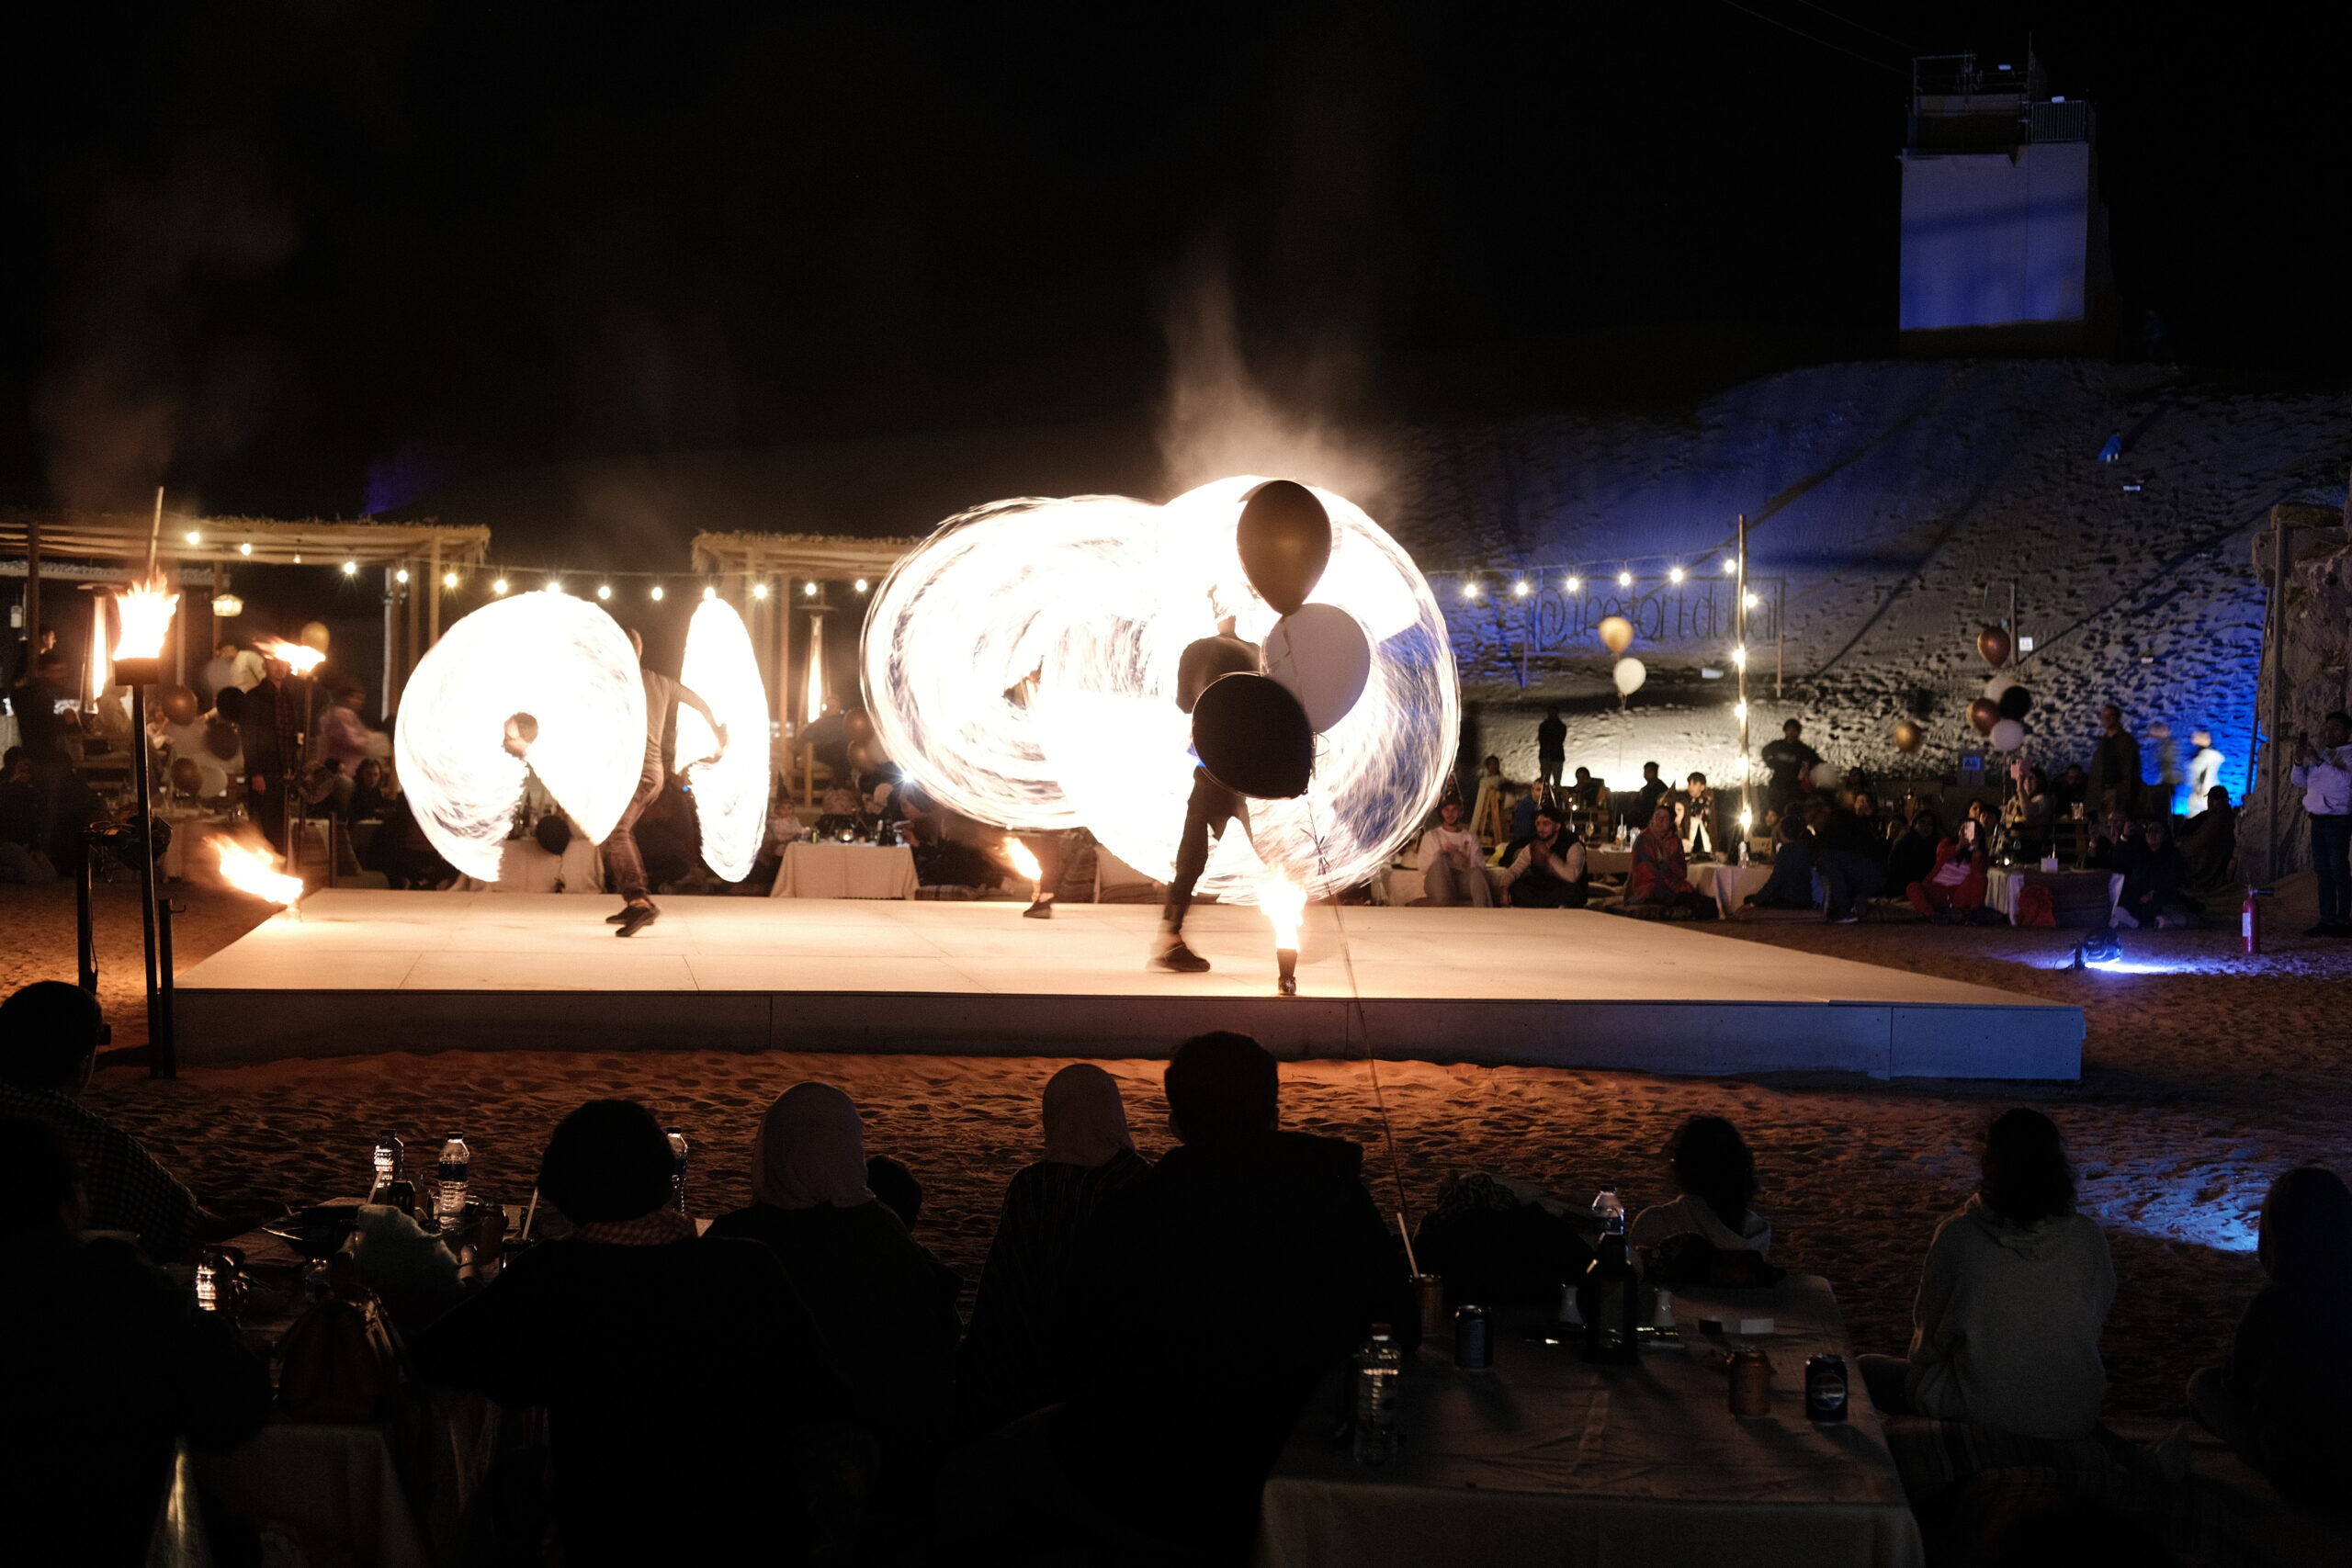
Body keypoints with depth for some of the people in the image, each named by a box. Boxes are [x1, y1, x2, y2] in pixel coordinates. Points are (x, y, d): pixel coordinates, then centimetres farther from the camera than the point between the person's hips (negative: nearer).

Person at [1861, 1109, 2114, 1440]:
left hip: (1982, 1417, -4)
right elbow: (2096, 1326, 5)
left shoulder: (1957, 1236, -19)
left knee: (1866, 1370, 19)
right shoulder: (2089, 1238, -12)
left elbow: (1928, 1341, -6)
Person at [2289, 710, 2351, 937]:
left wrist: (2319, 762, -26)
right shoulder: (2319, 752, 18)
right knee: (2322, 871, 6)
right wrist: (2299, 762, -4)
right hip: (2318, 820, 7)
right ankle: (2327, 920, 9)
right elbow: (2299, 781, 16)